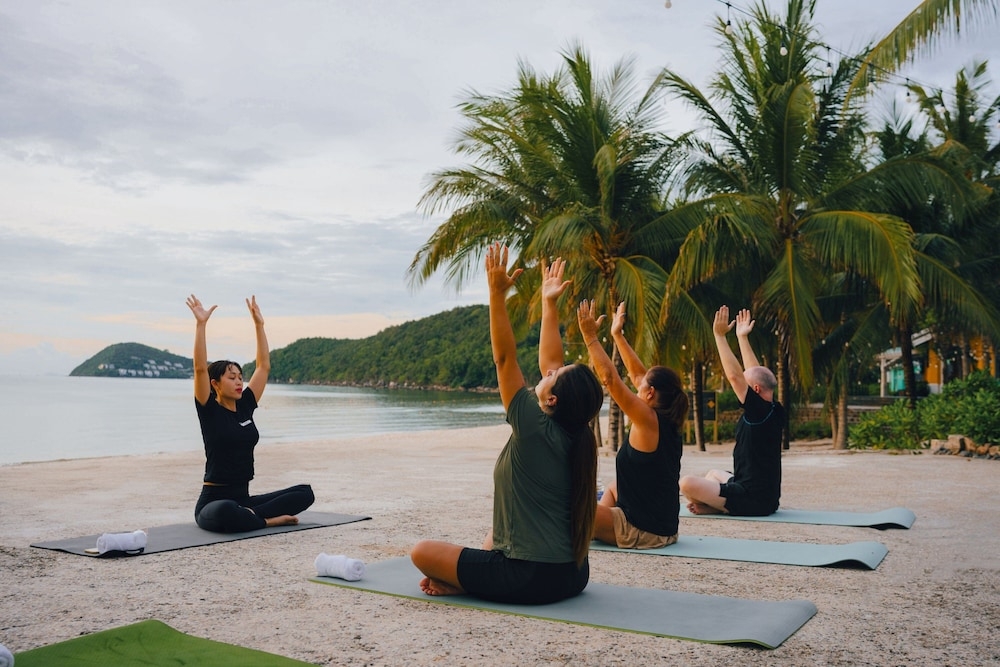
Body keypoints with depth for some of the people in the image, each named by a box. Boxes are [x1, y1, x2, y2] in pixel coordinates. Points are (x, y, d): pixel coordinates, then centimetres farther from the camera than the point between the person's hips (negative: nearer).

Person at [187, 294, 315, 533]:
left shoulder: (245, 407, 8)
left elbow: (264, 366, 11)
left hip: (244, 499, 6)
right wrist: (201, 324, -25)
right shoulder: (210, 411, -7)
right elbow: (200, 368, -21)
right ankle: (270, 519, -17)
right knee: (226, 512, -43)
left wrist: (259, 324, 8)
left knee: (305, 493, -9)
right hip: (214, 502, -6)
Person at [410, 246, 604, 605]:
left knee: (422, 551, 2)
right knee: (498, 530, 35)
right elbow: (549, 360, 8)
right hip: (571, 575, 8)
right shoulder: (574, 433, -1)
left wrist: (497, 293, -16)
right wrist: (548, 302, 16)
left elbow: (505, 358, -18)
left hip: (531, 579, -8)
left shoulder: (535, 430, -20)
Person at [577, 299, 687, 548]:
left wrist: (590, 336, -16)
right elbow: (637, 374, 12)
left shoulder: (649, 420, -19)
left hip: (643, 532, -9)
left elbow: (610, 378, -22)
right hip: (662, 526, 9)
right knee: (613, 487, 35)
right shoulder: (668, 422, 3)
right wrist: (617, 335, 18)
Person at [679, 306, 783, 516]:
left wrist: (719, 335, -18)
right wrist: (742, 337, 21)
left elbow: (734, 375, -23)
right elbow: (755, 373, 16)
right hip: (765, 497, 10)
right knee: (714, 474, 34)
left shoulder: (761, 412, -18)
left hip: (752, 501, -10)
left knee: (687, 483, -22)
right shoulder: (775, 412, 6)